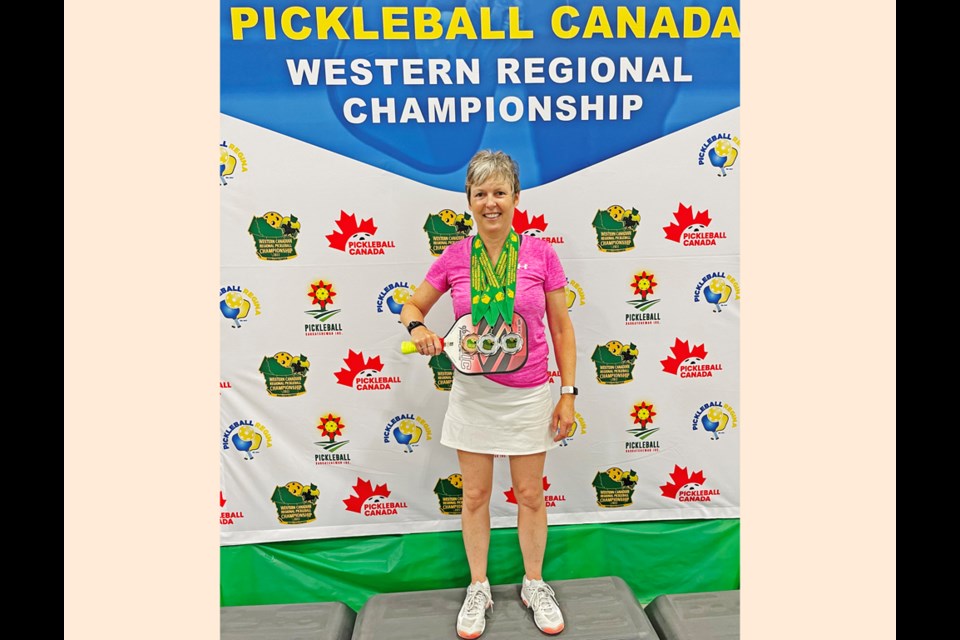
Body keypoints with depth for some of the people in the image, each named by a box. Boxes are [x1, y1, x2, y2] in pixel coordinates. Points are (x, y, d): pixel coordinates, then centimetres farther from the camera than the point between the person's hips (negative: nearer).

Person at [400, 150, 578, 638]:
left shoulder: (540, 254, -8)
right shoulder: (454, 257, -4)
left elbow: (561, 327, -2)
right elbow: (412, 307, 7)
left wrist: (568, 393, -4)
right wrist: (419, 329, -17)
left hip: (529, 393, -1)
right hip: (473, 392, 1)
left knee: (530, 496, 13)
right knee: (475, 496, 13)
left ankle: (534, 585, 36)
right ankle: (478, 588, 34)